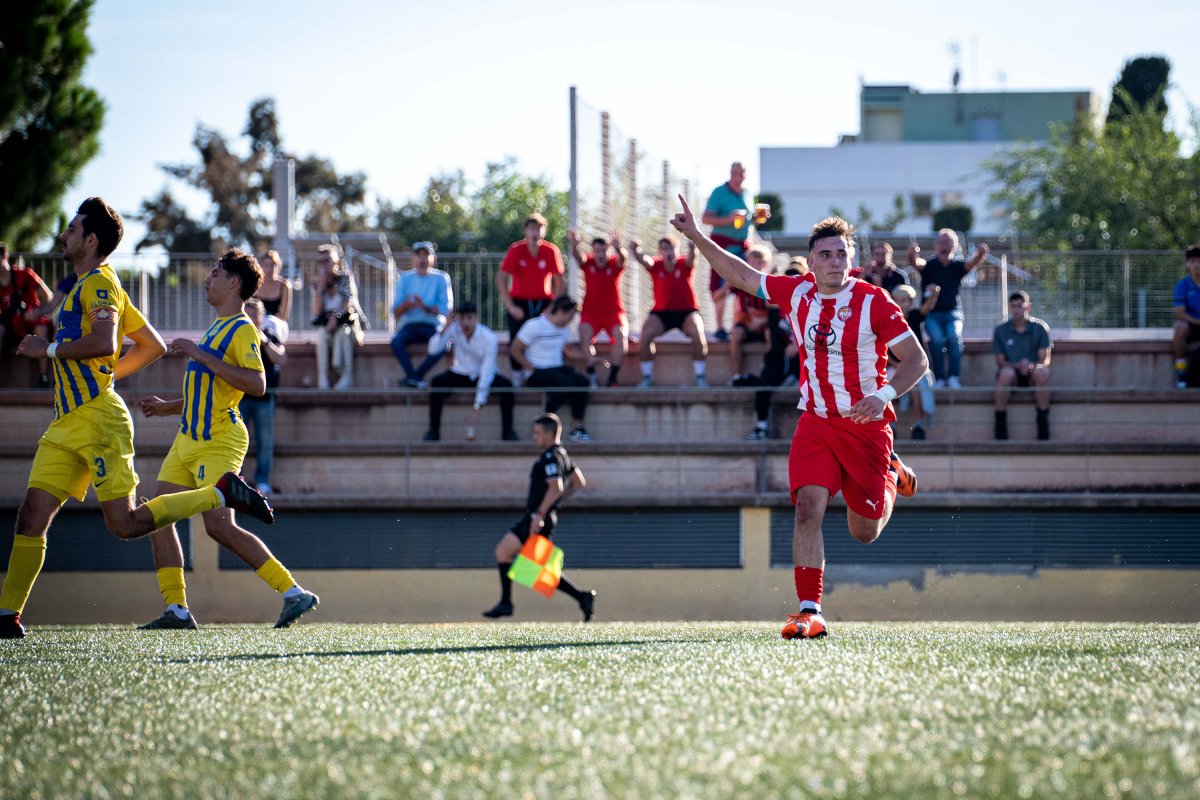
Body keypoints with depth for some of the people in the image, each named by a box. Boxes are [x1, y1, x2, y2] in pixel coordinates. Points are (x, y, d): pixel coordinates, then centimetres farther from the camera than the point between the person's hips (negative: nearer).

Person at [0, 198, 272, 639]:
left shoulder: (99, 283, -6)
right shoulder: (87, 287, 23)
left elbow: (104, 343, -24)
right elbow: (153, 346, 27)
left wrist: (50, 349, -13)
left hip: (98, 418, -10)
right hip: (68, 422, 10)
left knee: (124, 524, -12)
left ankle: (222, 492, -2)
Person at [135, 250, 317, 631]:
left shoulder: (242, 329, -10)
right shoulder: (216, 328, 20)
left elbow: (257, 384, -25)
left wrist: (203, 356, -23)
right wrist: (167, 407, 25)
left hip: (219, 440, -10)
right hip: (190, 438, 10)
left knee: (218, 525, -18)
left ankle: (293, 592, -14)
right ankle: (177, 610, 3)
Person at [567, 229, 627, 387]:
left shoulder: (615, 264, -4)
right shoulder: (588, 263, -2)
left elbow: (622, 259, -26)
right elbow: (579, 257, -23)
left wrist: (618, 248, -52)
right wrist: (574, 246, -48)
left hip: (613, 312, 0)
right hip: (590, 312, 0)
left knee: (621, 335, -27)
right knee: (585, 335, -28)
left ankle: (612, 378, -22)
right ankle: (591, 377, -26)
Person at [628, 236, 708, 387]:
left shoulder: (685, 265, -8)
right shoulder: (656, 266, -5)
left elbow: (691, 258, -30)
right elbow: (643, 260, -25)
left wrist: (693, 248, -56)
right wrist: (635, 251, -49)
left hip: (687, 312, -1)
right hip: (661, 312, 1)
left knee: (698, 334, -28)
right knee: (645, 335, -22)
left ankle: (701, 377, -16)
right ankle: (647, 377, -9)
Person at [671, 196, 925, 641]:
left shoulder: (874, 302, -13)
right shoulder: (796, 292, -1)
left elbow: (916, 359, -12)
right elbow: (742, 276, 10)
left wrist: (884, 395, -27)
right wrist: (697, 238, 3)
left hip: (866, 427, -2)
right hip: (816, 424, 2)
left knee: (864, 532, 7)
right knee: (808, 507, -19)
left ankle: (891, 478, 41)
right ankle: (810, 613, -19)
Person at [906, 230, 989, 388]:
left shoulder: (958, 267, 5)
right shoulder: (929, 266, 1)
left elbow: (973, 263, -13)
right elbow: (916, 263, -19)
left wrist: (981, 253, -37)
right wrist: (912, 254, -44)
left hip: (953, 313, 1)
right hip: (932, 314, -1)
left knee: (955, 335, -29)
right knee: (936, 338, -29)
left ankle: (954, 377, -27)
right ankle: (939, 378, -21)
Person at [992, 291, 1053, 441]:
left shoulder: (1040, 328, 1)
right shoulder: (1001, 330, 2)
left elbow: (1045, 360, -4)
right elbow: (1000, 361, -1)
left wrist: (1031, 366, -26)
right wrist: (1017, 365, -21)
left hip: (1032, 375, 0)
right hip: (1012, 377, 0)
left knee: (1041, 372, -35)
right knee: (1006, 372, -36)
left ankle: (1043, 418, -25)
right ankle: (1000, 419, -27)